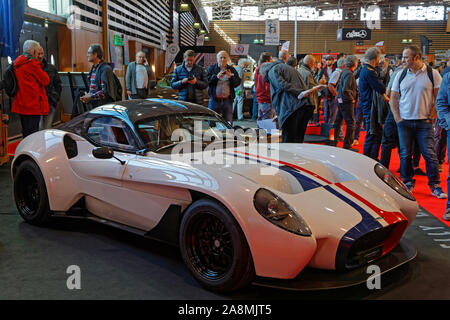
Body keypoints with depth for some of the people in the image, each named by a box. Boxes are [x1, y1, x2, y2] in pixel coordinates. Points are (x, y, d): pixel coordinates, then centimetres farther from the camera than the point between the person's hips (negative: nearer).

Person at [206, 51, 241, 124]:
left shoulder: (232, 70, 11)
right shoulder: (211, 68, 5)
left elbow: (237, 82, 1)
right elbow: (206, 81, -8)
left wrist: (231, 77, -16)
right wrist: (216, 77, -21)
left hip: (227, 100, 2)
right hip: (215, 100, -1)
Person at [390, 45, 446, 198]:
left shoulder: (432, 74, -1)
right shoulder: (401, 75, 7)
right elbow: (394, 98, 11)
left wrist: (431, 115, -5)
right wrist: (397, 117, 1)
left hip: (424, 122, -2)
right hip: (404, 122, 3)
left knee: (430, 154, -3)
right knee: (405, 154, 5)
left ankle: (435, 185, 7)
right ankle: (408, 182, 19)